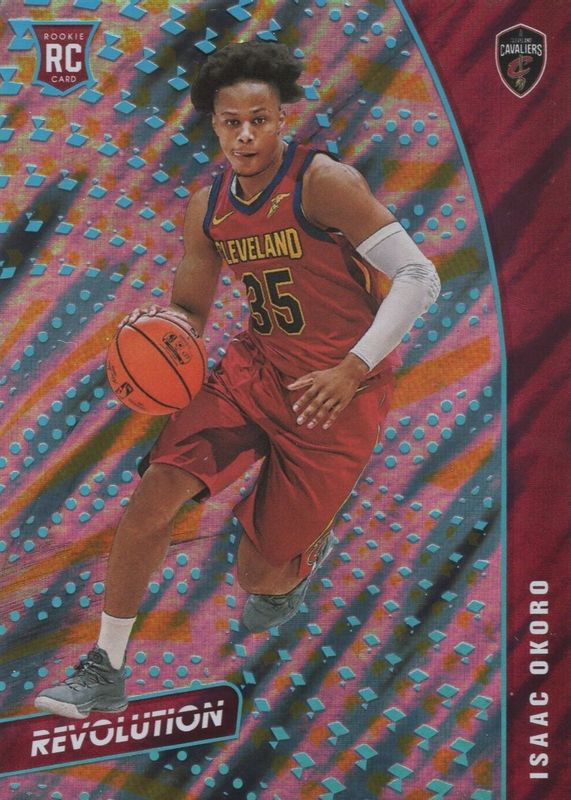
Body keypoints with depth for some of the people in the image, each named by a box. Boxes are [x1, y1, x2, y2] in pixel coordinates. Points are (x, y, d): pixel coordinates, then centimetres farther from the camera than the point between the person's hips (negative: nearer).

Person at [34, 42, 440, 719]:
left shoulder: (322, 182, -17)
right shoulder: (209, 209, 3)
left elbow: (418, 276, -19)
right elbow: (189, 309, 14)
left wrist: (353, 370, -26)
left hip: (338, 391, -5)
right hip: (255, 366, 5)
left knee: (259, 577, 1)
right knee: (154, 492, -16)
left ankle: (309, 549, 42)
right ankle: (105, 673, 0)